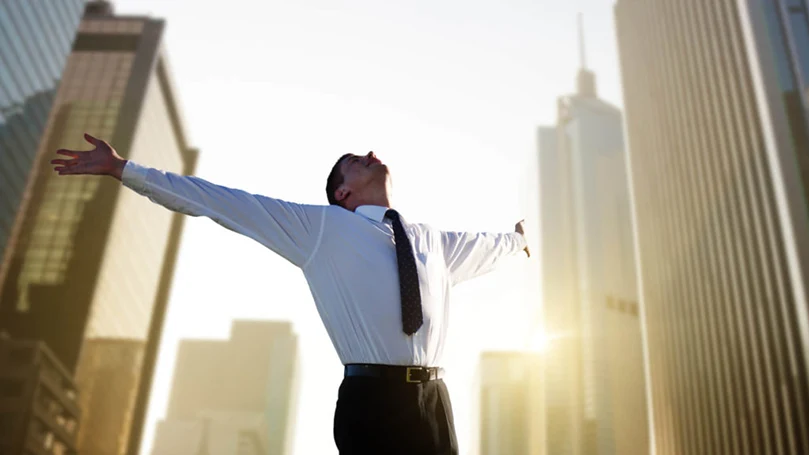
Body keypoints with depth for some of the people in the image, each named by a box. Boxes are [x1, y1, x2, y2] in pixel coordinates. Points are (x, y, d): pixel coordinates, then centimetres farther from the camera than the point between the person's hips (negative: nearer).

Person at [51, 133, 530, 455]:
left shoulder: (433, 240, 21)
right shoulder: (321, 226, 8)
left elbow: (486, 245, 44)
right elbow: (221, 201, 5)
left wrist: (516, 239, 63)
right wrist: (122, 169, 4)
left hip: (431, 400, 4)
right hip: (370, 399, -4)